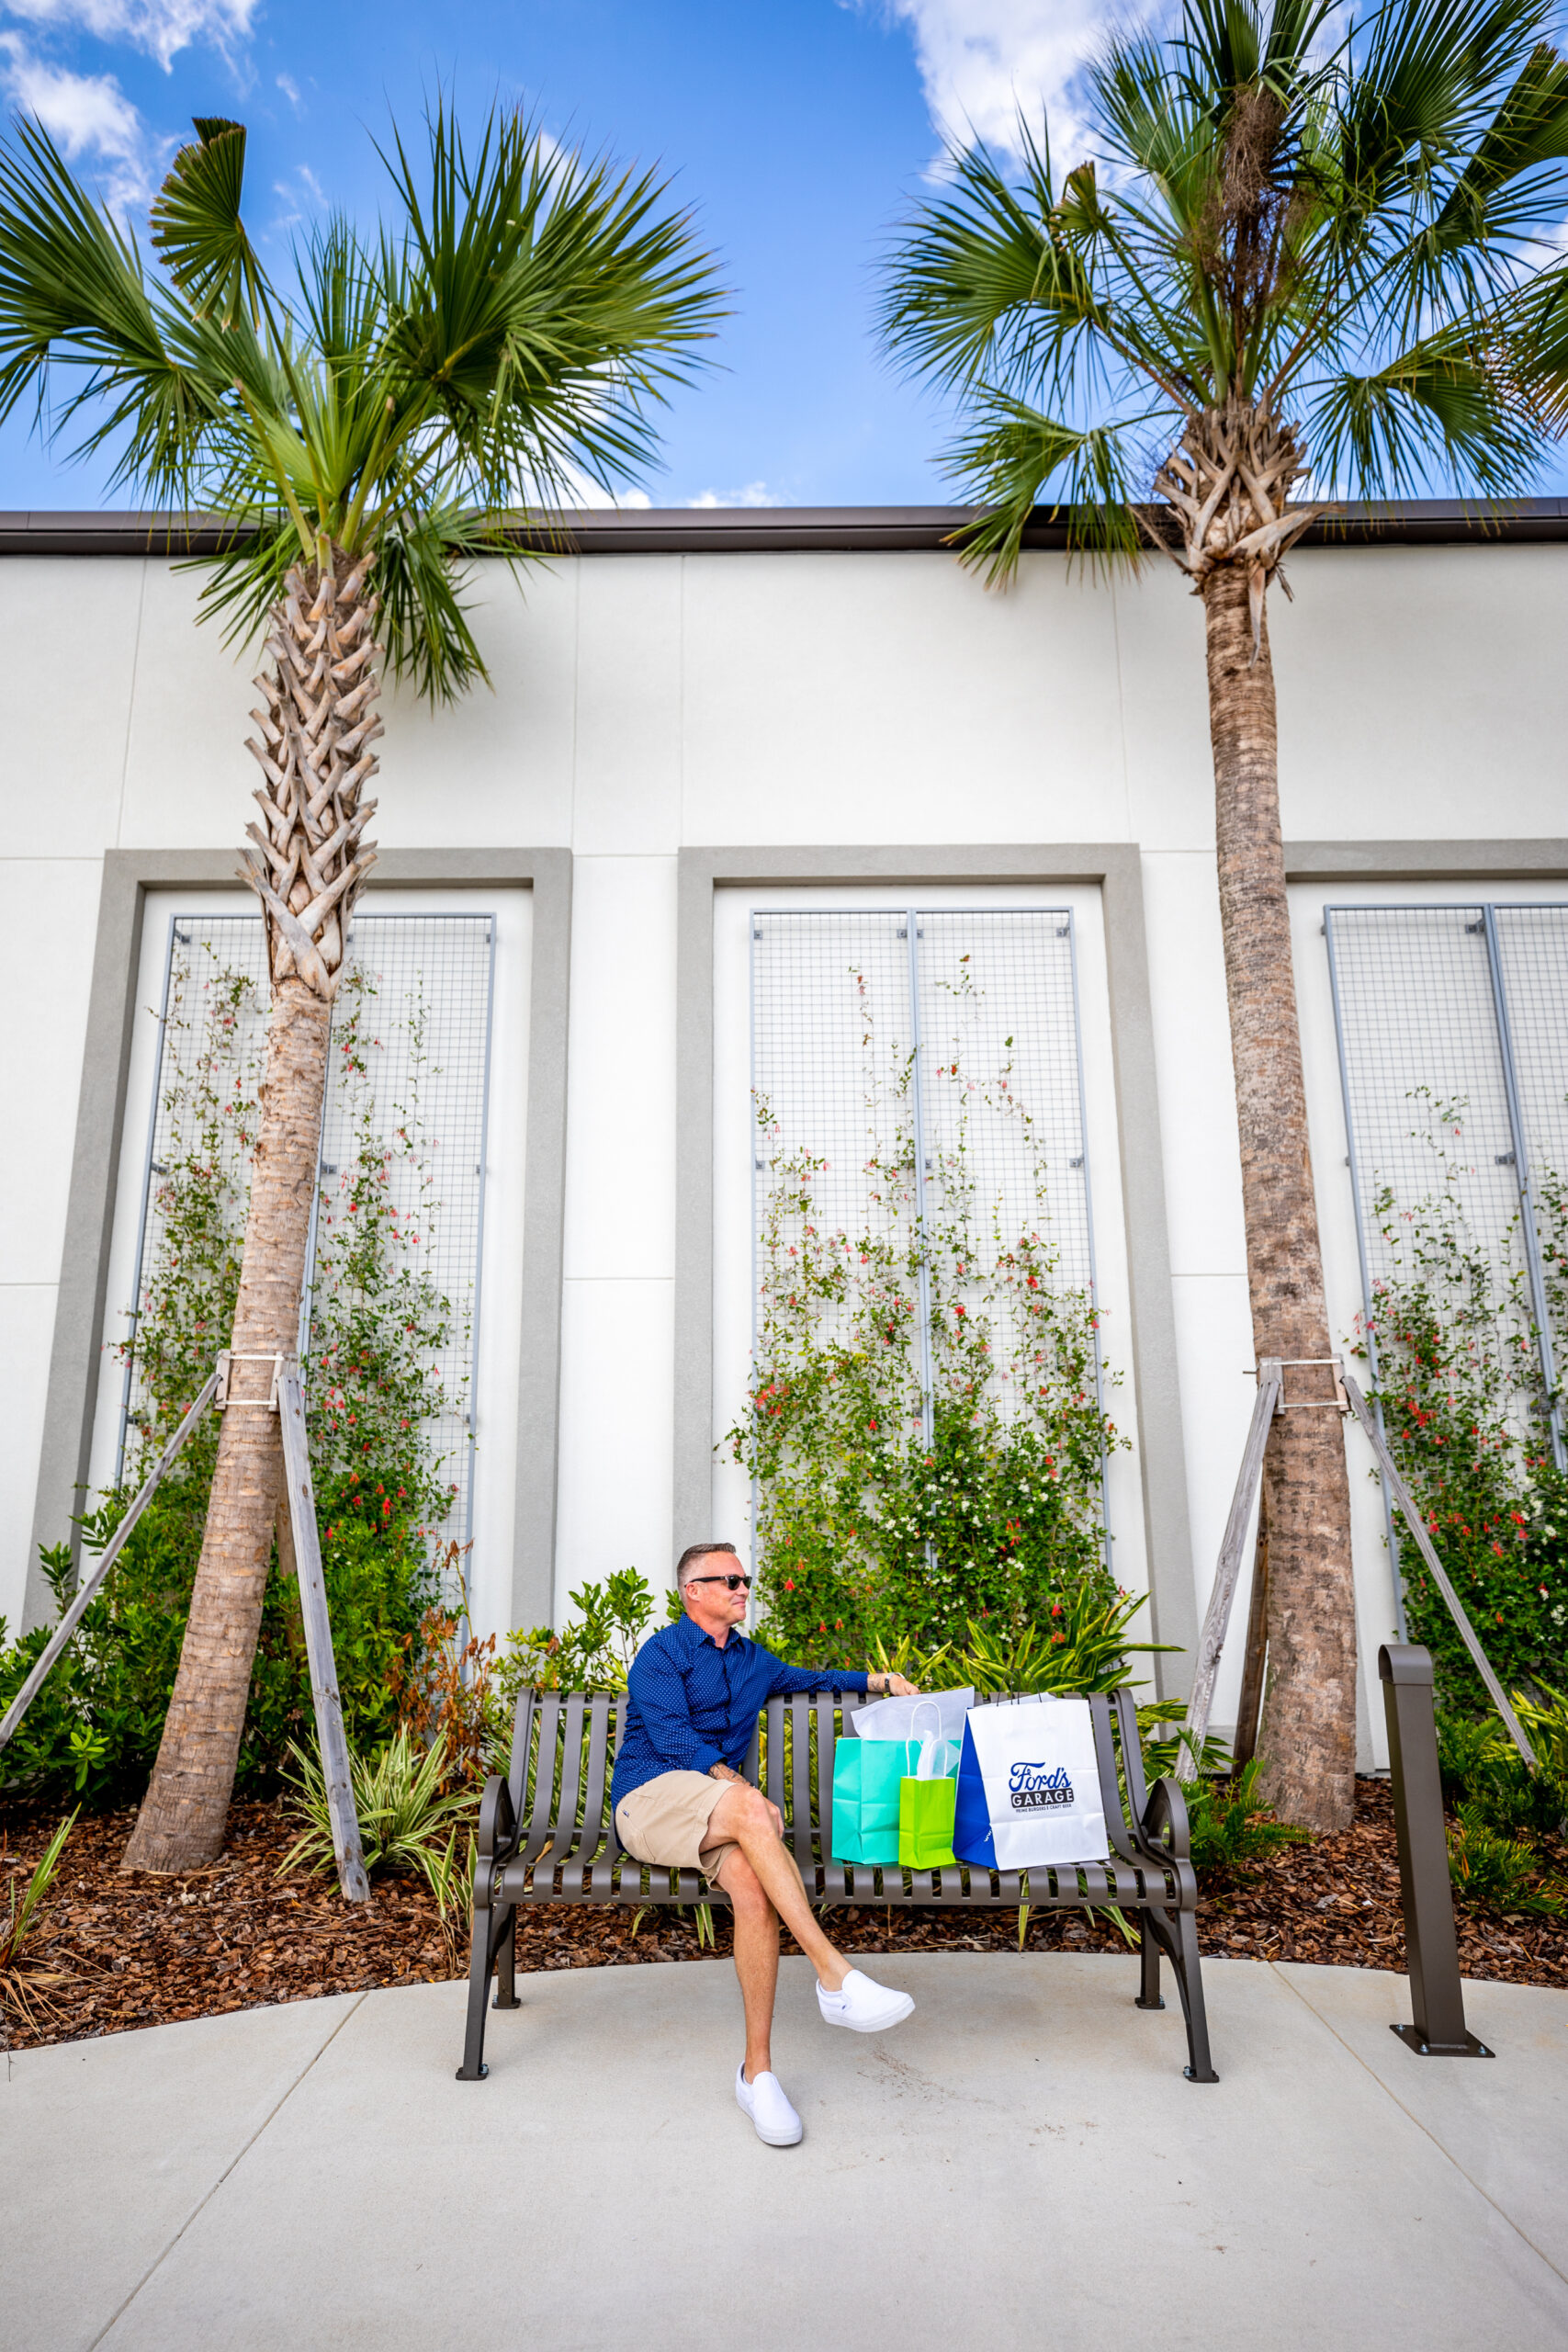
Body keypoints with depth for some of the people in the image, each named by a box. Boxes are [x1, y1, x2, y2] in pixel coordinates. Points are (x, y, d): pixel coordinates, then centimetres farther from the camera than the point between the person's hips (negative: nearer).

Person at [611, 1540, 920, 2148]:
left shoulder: (750, 1659, 23)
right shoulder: (661, 1654, 1)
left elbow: (806, 1678, 41)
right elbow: (675, 1739, -11)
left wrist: (878, 1680, 30)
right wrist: (743, 1791, -21)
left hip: (717, 1810, 5)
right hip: (651, 1797, -5)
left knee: (753, 1884, -30)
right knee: (747, 1810, -36)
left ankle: (757, 2071, -24)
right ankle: (835, 1977, -36)